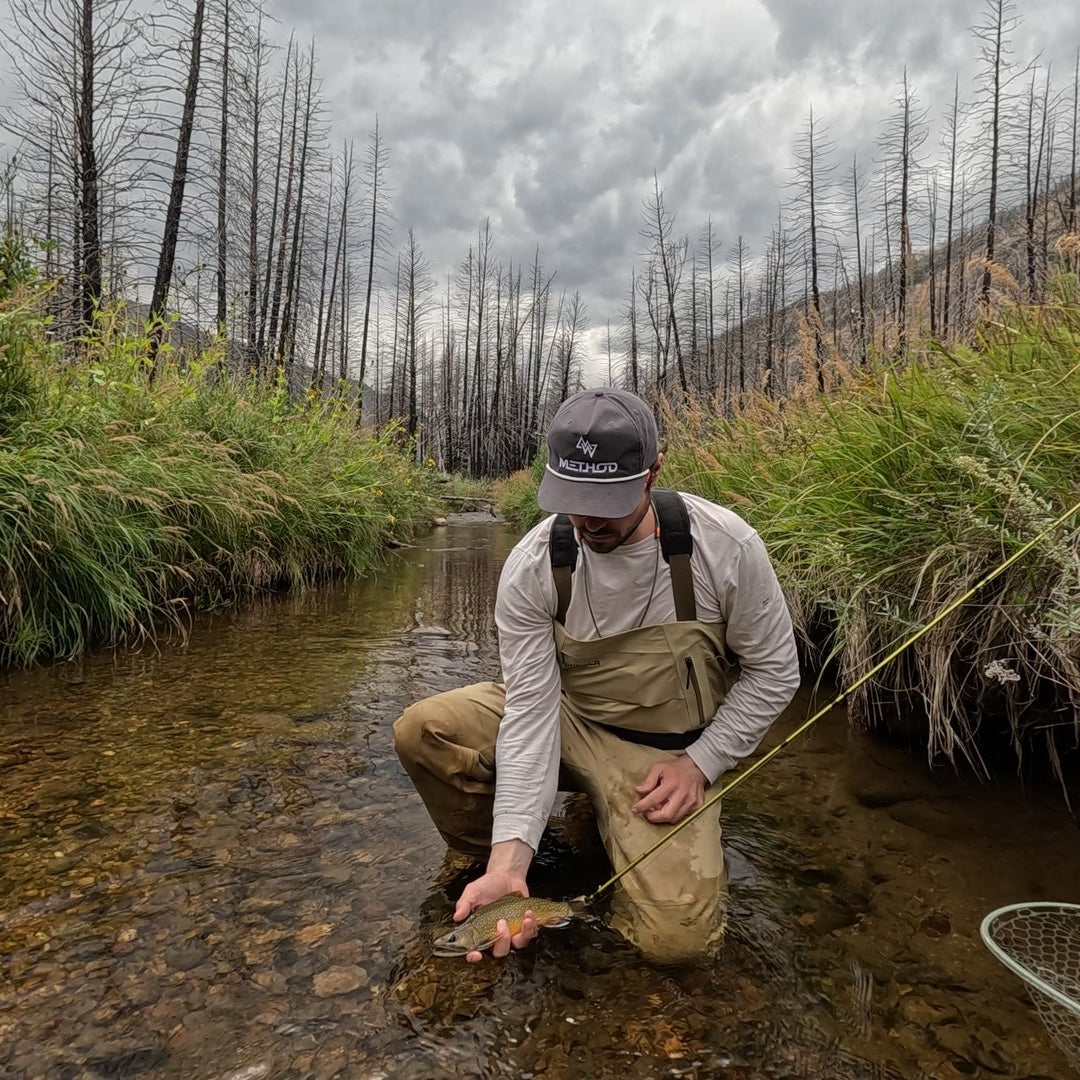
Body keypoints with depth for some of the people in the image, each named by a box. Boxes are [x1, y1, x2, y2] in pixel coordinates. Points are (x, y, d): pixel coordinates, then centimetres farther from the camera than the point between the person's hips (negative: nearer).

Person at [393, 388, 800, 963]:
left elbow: (773, 672, -6)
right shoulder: (531, 567, -19)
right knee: (421, 731, -22)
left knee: (675, 935, -19)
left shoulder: (725, 546, -21)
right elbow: (531, 706, -20)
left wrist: (700, 764, -14)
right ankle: (504, 866, 8)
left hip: (669, 754, 0)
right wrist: (510, 857, -29)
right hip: (567, 721, 1)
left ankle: (609, 827, 16)